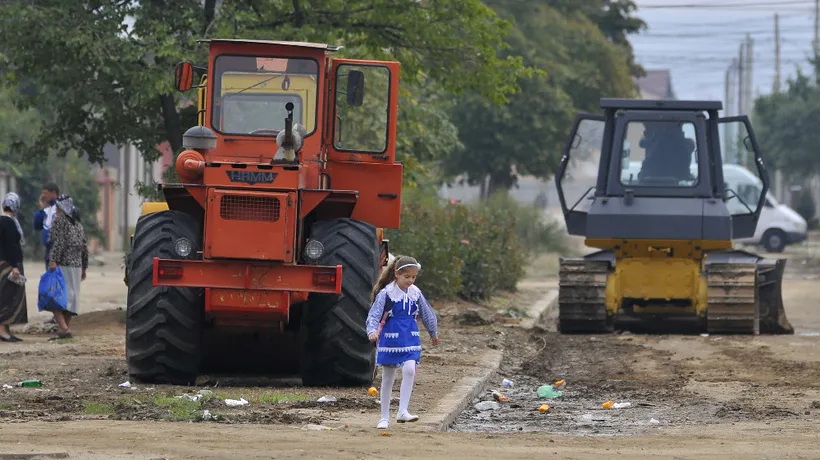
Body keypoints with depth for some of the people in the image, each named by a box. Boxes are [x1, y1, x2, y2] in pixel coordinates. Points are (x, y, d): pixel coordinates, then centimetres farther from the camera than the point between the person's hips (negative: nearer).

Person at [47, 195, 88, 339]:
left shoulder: (59, 220, -4)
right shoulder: (77, 223, 17)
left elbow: (58, 242, -16)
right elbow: (84, 246, 17)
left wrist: (53, 260, -21)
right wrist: (84, 267, 22)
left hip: (62, 264, -7)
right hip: (76, 266, 7)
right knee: (70, 296, 12)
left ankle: (64, 328, -23)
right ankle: (66, 329, 10)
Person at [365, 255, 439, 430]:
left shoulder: (415, 293, 3)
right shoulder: (386, 293, -11)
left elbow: (427, 314, 17)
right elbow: (374, 315, -16)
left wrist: (434, 333, 30)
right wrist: (372, 331, -36)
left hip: (410, 337, 3)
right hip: (390, 337, -3)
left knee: (409, 370, -19)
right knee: (388, 377, 6)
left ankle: (403, 411, -18)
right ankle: (385, 417, 15)